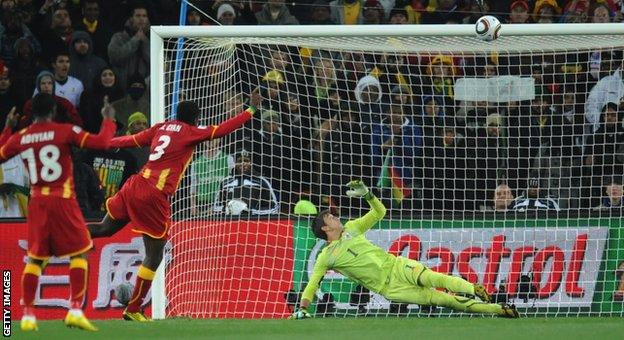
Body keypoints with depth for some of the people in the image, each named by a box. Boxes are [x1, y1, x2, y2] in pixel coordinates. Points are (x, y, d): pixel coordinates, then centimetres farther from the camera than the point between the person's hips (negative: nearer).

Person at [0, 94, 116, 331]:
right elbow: (101, 143, -11)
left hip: (37, 202, 4)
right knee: (78, 254, 4)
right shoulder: (65, 131, -6)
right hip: (63, 200, -4)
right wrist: (108, 120, 6)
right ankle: (75, 311, -9)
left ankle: (28, 315, 6)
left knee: (35, 258, 11)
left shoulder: (20, 138, 4)